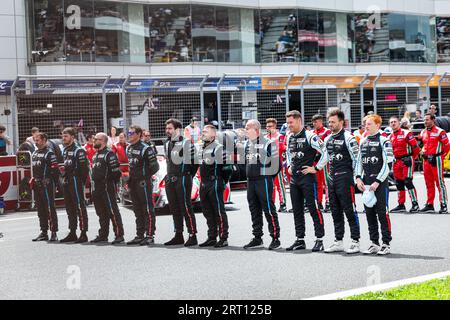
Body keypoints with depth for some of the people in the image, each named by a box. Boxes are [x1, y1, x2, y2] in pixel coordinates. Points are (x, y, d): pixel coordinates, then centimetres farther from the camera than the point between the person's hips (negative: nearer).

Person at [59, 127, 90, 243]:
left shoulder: (78, 150, -10)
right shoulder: (64, 150, 17)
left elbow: (84, 167, -14)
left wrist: (82, 182, -16)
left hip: (75, 181, -9)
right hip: (66, 182, 9)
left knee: (80, 207, -7)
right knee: (70, 208, 12)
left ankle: (84, 234, -6)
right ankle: (72, 233, 19)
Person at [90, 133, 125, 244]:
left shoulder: (109, 154, -10)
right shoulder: (96, 155, 20)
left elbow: (116, 171, -16)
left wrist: (111, 183, -13)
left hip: (107, 188, -9)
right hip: (97, 189, 9)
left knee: (112, 212, -9)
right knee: (101, 213, 14)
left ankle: (119, 235, -7)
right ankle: (103, 235, 21)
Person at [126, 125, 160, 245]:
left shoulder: (146, 149, -11)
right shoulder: (128, 149, 14)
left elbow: (154, 166, -11)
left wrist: (145, 177, -8)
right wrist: (130, 178, 14)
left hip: (144, 183, -8)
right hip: (133, 183, 8)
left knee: (148, 210, -4)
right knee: (137, 211, 12)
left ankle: (149, 236, -2)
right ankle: (139, 236, 19)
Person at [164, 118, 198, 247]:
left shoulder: (186, 142, -10)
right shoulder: (167, 144, 15)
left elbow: (195, 160, -10)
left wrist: (188, 175, -8)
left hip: (182, 179, -8)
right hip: (170, 180, 8)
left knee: (186, 207, -8)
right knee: (174, 209, 11)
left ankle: (192, 235, -5)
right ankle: (178, 236, 18)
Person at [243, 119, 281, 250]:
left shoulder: (268, 143, -10)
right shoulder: (246, 144, 13)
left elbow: (275, 162, -9)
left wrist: (268, 175, -5)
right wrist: (248, 174, 17)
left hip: (263, 180, -8)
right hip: (250, 181, 8)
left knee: (268, 209, -7)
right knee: (254, 210, 12)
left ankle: (275, 239, -2)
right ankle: (257, 238, 20)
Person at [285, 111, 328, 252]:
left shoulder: (310, 136, -11)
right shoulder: (290, 138, 12)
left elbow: (325, 153, -15)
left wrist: (316, 168, -13)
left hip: (307, 177, -8)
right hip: (294, 178, 8)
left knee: (314, 208, -5)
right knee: (297, 210, 11)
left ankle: (319, 239, 0)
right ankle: (300, 240, 18)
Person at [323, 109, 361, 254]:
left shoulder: (348, 137, -10)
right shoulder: (328, 139, 15)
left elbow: (357, 157, -10)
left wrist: (354, 175, -7)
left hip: (344, 178, -8)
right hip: (332, 178, 8)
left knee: (350, 210, -6)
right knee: (335, 212, 11)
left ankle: (355, 242, -2)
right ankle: (338, 242, 18)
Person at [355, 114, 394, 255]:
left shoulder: (384, 141, -6)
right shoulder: (363, 142, 14)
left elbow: (387, 163, -10)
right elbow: (359, 161, 18)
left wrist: (378, 182, -15)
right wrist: (358, 178, 4)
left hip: (380, 182, -6)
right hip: (366, 183, 6)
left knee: (382, 213, -6)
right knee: (370, 214, 8)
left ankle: (386, 244, -1)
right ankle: (374, 243, 15)